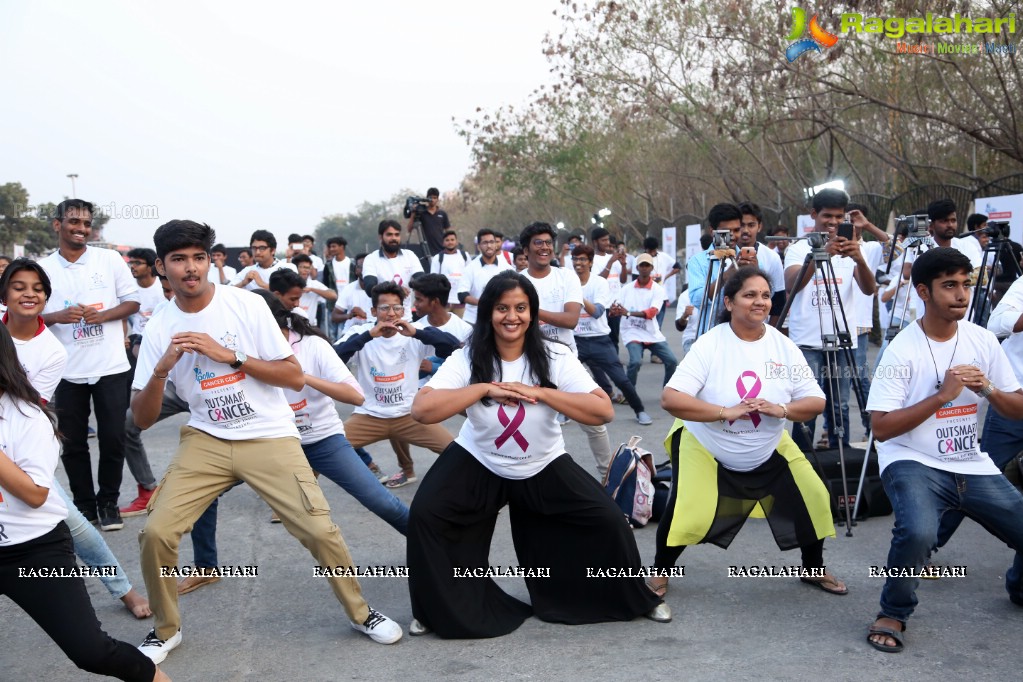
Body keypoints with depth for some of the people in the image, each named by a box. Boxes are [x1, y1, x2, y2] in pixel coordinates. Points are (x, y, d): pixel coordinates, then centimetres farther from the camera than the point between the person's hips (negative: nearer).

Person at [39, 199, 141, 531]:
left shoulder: (110, 259, 1)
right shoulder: (43, 268, 3)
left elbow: (133, 302, 3)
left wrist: (103, 315, -15)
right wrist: (58, 316, -15)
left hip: (111, 367, -1)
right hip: (67, 371, 1)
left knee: (112, 439, 3)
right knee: (73, 443, 8)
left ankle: (108, 501, 20)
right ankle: (84, 503, 23)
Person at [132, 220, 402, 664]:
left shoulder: (248, 305, -8)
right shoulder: (159, 328, -2)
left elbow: (295, 378, -9)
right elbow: (142, 420, -2)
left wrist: (230, 355, -18)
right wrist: (161, 369, -20)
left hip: (270, 437, -2)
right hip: (206, 442, 2)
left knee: (319, 530, -9)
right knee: (155, 532, -9)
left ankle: (361, 613, 17)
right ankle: (165, 629, 18)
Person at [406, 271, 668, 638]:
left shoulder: (556, 357, -16)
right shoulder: (467, 358, -16)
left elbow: (603, 411, -24)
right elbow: (422, 409, -28)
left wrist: (540, 392, -31)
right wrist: (487, 388, -31)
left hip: (544, 467, 1)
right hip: (479, 463, 0)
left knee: (609, 521, -8)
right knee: (424, 515, -20)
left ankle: (636, 599, 23)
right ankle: (444, 609, 5)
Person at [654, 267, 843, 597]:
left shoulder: (784, 346, -8)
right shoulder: (709, 344, -20)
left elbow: (816, 402, -7)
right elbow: (670, 398, -27)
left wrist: (782, 410, -27)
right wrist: (726, 412, -35)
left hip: (769, 451, 4)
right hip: (704, 447, -4)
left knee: (813, 499, -1)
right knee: (686, 513, -19)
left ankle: (813, 569, 28)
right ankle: (660, 573, 10)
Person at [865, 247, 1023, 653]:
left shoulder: (983, 340, 2)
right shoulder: (902, 350, -13)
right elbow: (881, 428, -16)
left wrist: (988, 389, -13)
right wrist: (942, 395, -21)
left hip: (973, 466, 6)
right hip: (913, 462, -6)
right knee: (918, 532, -33)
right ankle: (893, 614, -5)